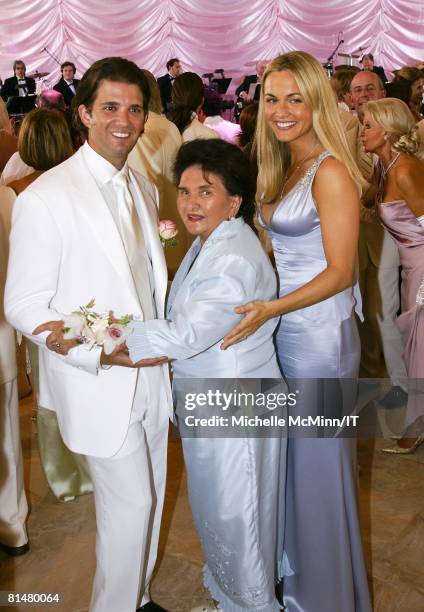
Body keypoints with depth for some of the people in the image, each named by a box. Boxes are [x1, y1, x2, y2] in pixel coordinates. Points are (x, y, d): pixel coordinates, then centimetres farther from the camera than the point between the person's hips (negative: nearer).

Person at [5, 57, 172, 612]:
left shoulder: (143, 189, 8)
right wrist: (101, 350, -23)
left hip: (151, 374, 7)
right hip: (98, 386, -7)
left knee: (148, 499, 18)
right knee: (129, 505, 3)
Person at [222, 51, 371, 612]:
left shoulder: (331, 172, -15)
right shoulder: (285, 167, 11)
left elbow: (340, 271, -18)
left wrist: (272, 308, -27)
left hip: (320, 332, -8)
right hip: (286, 329, 8)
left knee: (319, 461, 7)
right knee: (293, 455, 19)